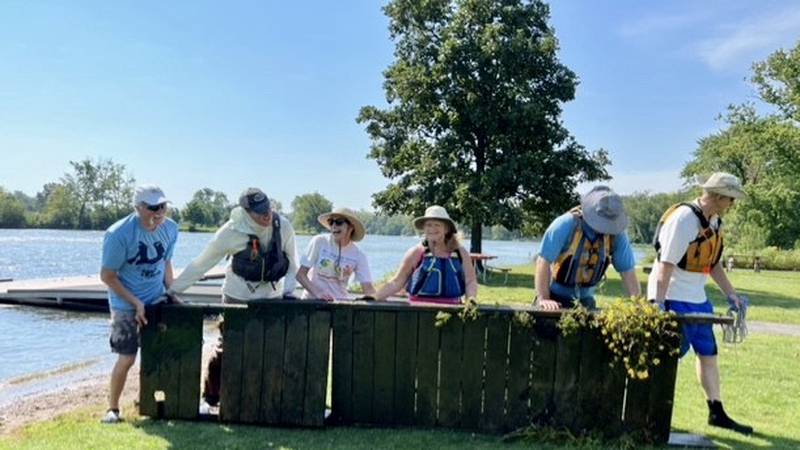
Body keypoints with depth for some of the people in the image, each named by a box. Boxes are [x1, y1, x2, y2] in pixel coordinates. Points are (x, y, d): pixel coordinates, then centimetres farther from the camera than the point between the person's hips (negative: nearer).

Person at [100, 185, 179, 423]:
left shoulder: (170, 228, -5)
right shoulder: (119, 234, -21)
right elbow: (107, 276, -14)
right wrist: (136, 303, -16)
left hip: (158, 301, 5)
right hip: (126, 305, -5)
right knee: (127, 358, -4)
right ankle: (112, 408, 17)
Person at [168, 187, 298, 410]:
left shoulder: (283, 226, -13)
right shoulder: (231, 232, -19)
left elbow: (292, 263, 1)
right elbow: (201, 264, -10)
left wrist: (289, 290, -11)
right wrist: (172, 290, -9)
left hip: (273, 298, 2)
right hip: (238, 297, -2)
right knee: (225, 347, 2)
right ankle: (209, 398, 20)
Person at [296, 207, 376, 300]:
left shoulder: (358, 255, -2)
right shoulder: (319, 242, -7)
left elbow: (368, 288, -5)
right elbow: (300, 274, -7)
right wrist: (317, 293, -21)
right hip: (313, 299, -1)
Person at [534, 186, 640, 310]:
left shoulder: (617, 234, -11)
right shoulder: (566, 224, -22)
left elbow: (627, 271, -5)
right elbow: (544, 261, -23)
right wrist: (543, 299, -26)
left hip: (585, 298, 4)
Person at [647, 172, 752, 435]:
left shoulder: (714, 222, 9)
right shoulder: (683, 219, -20)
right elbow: (666, 264, -25)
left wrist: (731, 295, 15)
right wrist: (658, 303, -27)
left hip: (698, 299, 9)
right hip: (674, 299, -9)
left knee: (708, 353, 15)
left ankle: (717, 413, 27)